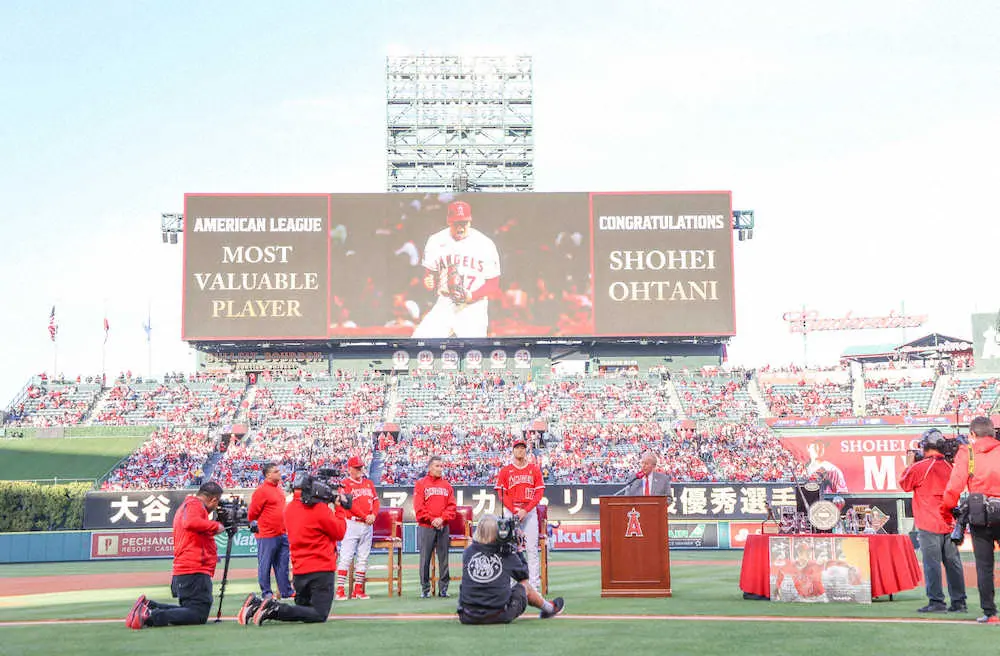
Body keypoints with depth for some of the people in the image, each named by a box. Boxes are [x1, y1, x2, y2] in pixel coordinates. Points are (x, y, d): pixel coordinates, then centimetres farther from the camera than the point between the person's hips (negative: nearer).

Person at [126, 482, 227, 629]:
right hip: (195, 572, -11)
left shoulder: (185, 505, 25)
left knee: (189, 610, 19)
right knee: (198, 615, -13)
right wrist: (215, 525, -17)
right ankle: (150, 616, -23)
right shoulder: (195, 504, -6)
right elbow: (191, 522, -28)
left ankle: (148, 606, 7)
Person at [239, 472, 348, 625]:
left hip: (299, 570, 8)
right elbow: (340, 533, -4)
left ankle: (257, 604, 2)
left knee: (302, 609, 19)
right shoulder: (319, 508, -12)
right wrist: (339, 508, 7)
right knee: (319, 615, -6)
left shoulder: (289, 508, 9)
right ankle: (275, 610, -20)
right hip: (321, 569, -8)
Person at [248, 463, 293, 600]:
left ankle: (286, 591, 18)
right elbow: (252, 513, -11)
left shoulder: (279, 489, 14)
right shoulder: (261, 490, -13)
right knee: (265, 565, 1)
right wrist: (254, 524, -3)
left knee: (283, 565, 12)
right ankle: (266, 593, 8)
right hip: (267, 536, -8)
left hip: (282, 535, 8)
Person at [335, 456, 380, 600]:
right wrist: (365, 516, -14)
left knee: (363, 558, 7)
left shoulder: (369, 483, 16)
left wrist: (373, 515, -6)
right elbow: (350, 504, -11)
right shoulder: (345, 484, -2)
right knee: (346, 557, -9)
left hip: (367, 526, 6)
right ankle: (340, 590, -10)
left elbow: (375, 500, 12)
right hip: (352, 524, -6)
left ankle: (358, 589, 11)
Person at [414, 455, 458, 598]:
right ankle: (425, 589, 5)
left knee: (443, 558, 3)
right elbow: (418, 506, -5)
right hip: (426, 527, -3)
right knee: (425, 558, 0)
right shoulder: (421, 484, 3)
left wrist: (442, 519, -8)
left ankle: (444, 588, 8)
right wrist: (431, 519, -12)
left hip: (443, 527, 3)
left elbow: (451, 506, 7)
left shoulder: (447, 485, 12)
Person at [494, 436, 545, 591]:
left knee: (532, 548, -3)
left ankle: (534, 582, -2)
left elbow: (539, 492, 2)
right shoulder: (505, 470, 6)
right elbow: (502, 494, 0)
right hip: (510, 511, 0)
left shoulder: (534, 469, 7)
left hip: (530, 510, 0)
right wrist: (515, 511, -11)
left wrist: (525, 510, -10)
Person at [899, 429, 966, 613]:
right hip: (949, 523, 6)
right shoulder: (949, 467, 6)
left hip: (928, 525, -6)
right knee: (953, 563, 8)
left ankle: (936, 601, -5)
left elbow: (904, 484, 3)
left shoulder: (920, 467, -11)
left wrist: (910, 464, 15)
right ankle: (959, 602, 12)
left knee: (932, 563, -3)